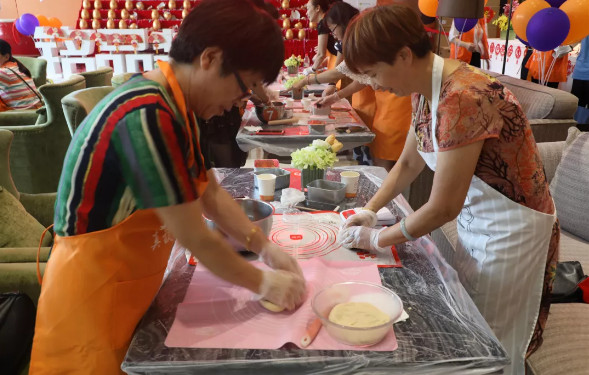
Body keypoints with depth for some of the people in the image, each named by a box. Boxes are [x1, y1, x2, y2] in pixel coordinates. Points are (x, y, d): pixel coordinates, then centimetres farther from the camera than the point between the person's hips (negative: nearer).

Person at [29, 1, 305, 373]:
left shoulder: (176, 107, 0)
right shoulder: (146, 117, -29)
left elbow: (210, 195, 7)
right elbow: (195, 238, -25)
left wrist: (266, 247, 2)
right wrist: (263, 283, -11)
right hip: (93, 297, -8)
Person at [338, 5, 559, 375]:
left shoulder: (462, 99, -31)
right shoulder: (426, 90, -3)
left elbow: (443, 208, -27)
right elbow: (409, 163, 10)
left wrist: (378, 239, -14)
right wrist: (370, 210, 1)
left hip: (512, 228, -8)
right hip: (477, 217, 8)